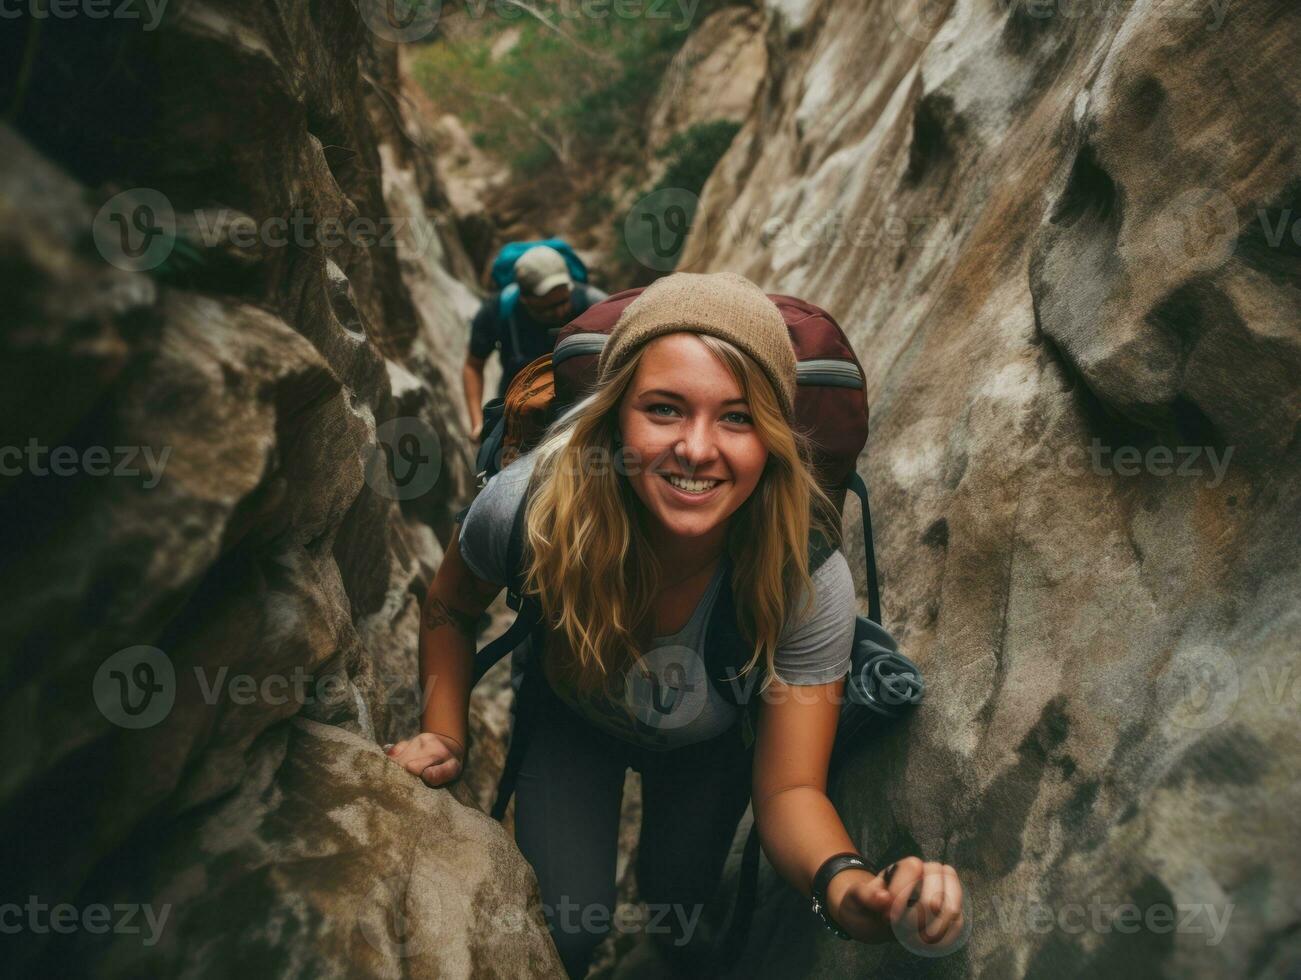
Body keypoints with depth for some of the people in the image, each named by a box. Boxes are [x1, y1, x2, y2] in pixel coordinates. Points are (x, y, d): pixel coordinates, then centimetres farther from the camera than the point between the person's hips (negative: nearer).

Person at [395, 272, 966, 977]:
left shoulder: (809, 580, -39)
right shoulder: (529, 508, -37)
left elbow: (789, 790, -33)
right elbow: (450, 609, -13)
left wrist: (846, 884, -54)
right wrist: (444, 739, -23)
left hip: (712, 744, 1)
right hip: (571, 719, 0)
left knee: (678, 892, 19)